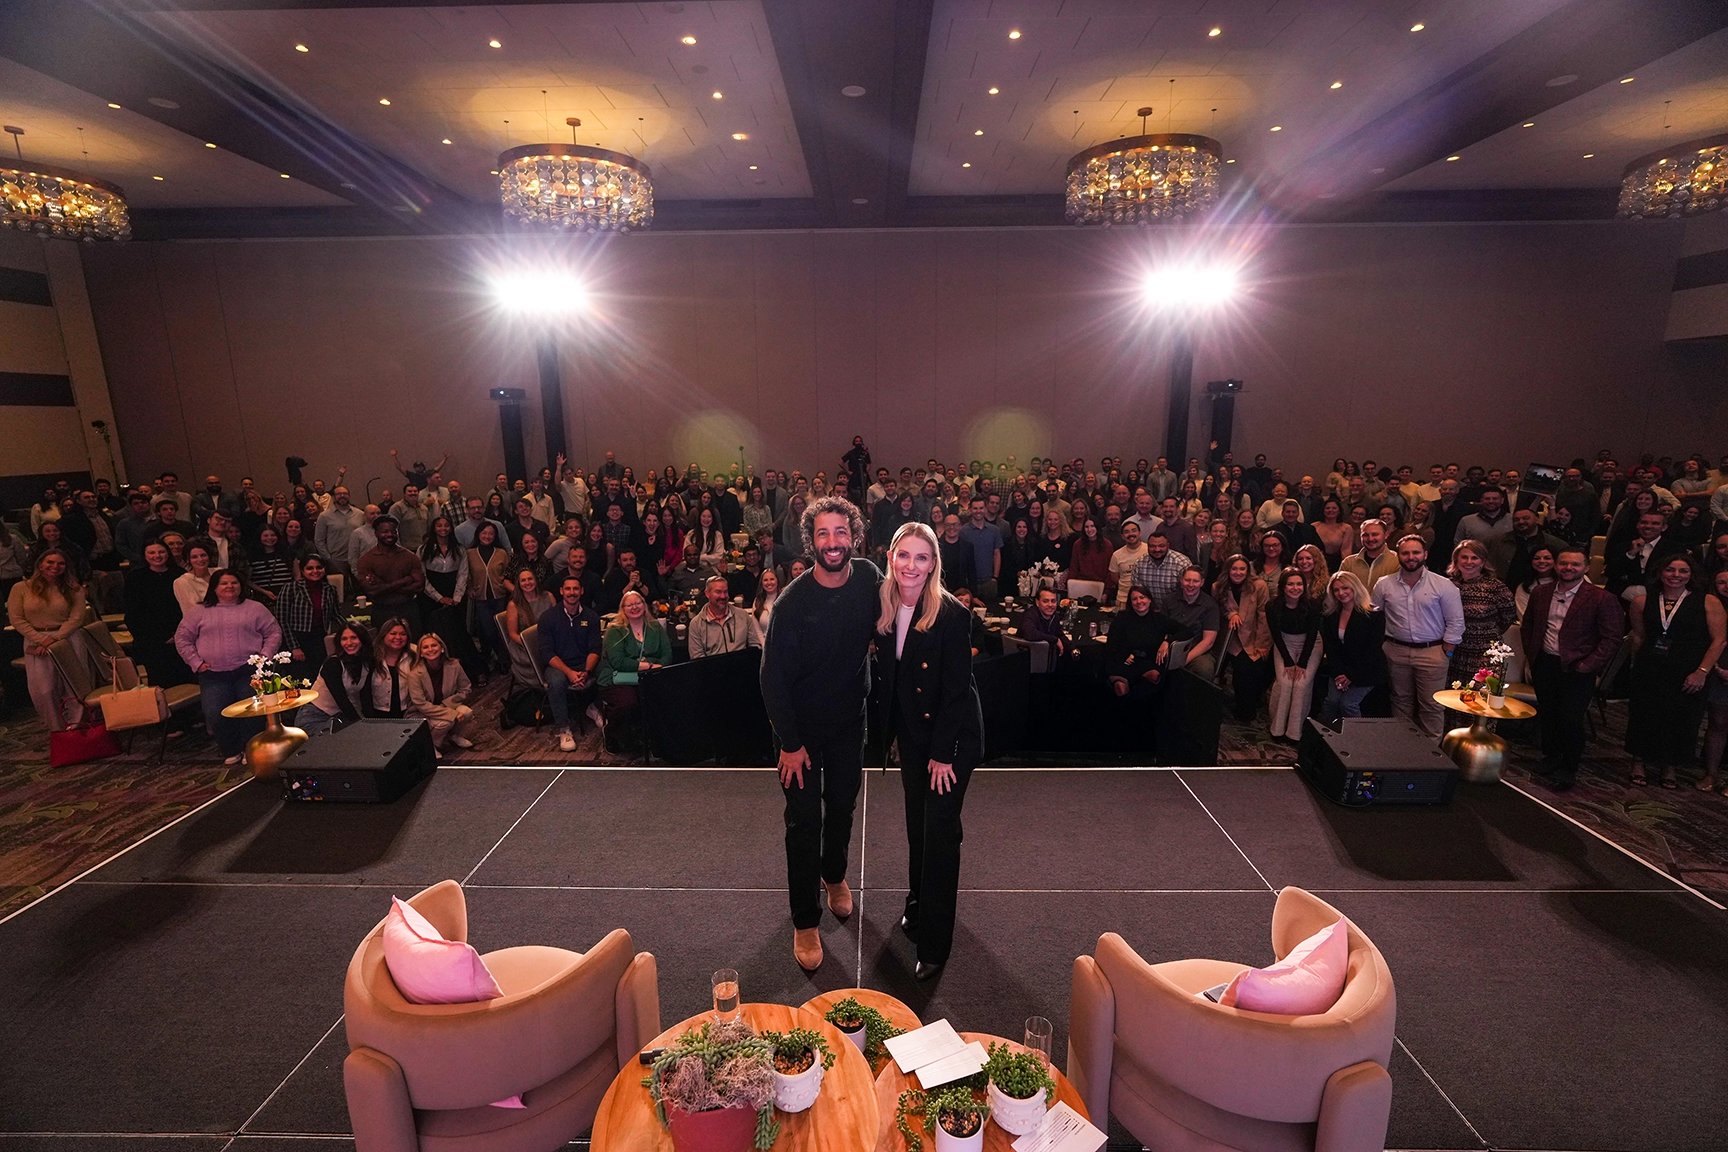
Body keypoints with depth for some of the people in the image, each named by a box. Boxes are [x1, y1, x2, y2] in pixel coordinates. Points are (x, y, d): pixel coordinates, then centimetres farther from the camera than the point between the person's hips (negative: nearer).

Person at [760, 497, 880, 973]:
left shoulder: (868, 577, -13)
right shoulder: (793, 601, -24)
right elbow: (773, 677, -18)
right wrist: (788, 744, -15)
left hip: (850, 719, 4)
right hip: (802, 728, -4)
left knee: (842, 807, 21)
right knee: (803, 821, 3)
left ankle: (834, 875, 49)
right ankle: (805, 921, 21)